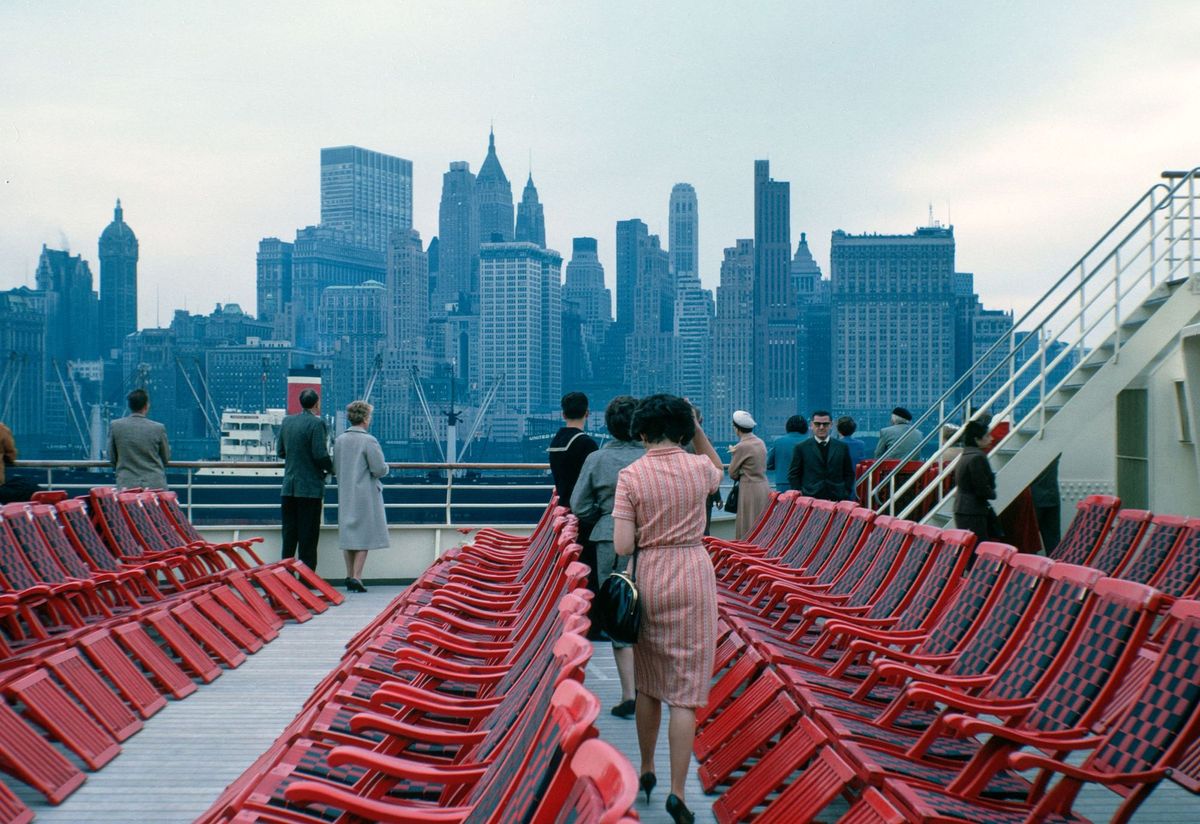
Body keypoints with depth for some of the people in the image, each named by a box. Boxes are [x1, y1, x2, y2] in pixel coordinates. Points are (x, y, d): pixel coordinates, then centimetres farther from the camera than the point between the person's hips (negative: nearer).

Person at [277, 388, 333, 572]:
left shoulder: (287, 421, 7)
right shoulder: (316, 423, -13)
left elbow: (280, 451, 12)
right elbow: (320, 455, -19)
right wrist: (330, 468, -1)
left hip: (289, 487, 6)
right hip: (310, 488, -6)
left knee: (289, 533, 12)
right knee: (308, 536, 0)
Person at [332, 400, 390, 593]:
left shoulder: (339, 440, 3)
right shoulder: (369, 440, -14)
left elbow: (335, 469, 7)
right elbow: (379, 470, -16)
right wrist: (385, 468, 6)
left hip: (345, 495, 6)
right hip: (365, 495, -6)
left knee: (348, 533, 12)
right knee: (364, 536, 1)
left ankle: (349, 576, 15)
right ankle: (356, 576, -5)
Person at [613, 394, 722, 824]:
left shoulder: (630, 476, -8)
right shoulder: (699, 467, -3)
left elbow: (622, 546, -11)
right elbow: (719, 469, 24)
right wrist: (698, 428, 16)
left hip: (648, 577, 1)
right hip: (692, 578, 0)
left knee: (647, 682, 18)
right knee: (685, 691, 1)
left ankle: (646, 772, 31)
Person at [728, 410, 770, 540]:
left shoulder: (741, 447, -14)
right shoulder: (761, 442, 9)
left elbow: (732, 473, -7)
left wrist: (733, 455, 9)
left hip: (750, 489, -8)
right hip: (765, 486, 8)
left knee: (748, 530, -3)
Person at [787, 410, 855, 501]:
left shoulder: (842, 447, 12)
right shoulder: (802, 448, 6)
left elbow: (849, 474, 14)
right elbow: (793, 475, 6)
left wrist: (846, 495, 3)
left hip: (837, 500, 2)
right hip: (810, 500, -1)